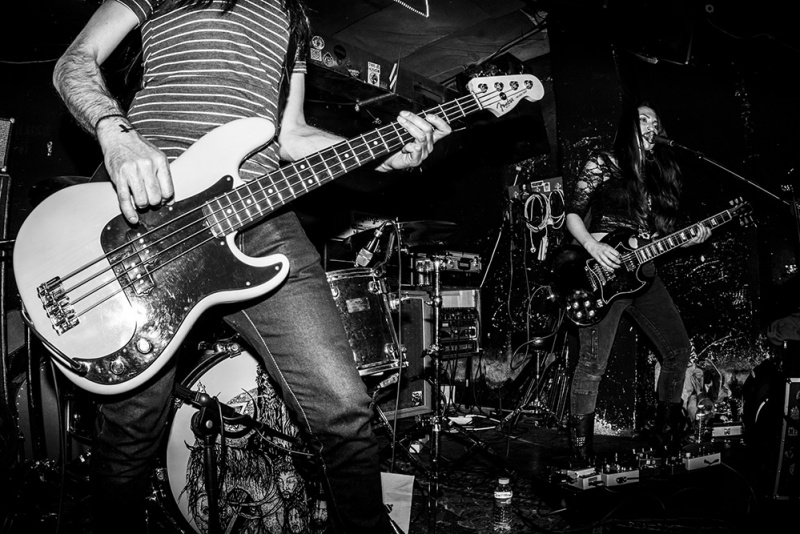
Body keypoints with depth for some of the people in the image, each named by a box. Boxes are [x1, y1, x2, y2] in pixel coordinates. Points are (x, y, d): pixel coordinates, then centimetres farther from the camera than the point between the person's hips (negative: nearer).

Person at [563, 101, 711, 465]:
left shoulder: (658, 172, 20)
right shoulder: (602, 163, 2)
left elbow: (657, 235, 19)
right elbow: (573, 215, -3)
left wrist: (690, 239, 1)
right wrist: (593, 247, -19)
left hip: (643, 273, 7)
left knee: (679, 348, 5)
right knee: (593, 364, -10)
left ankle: (667, 439, 24)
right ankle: (580, 455, 4)